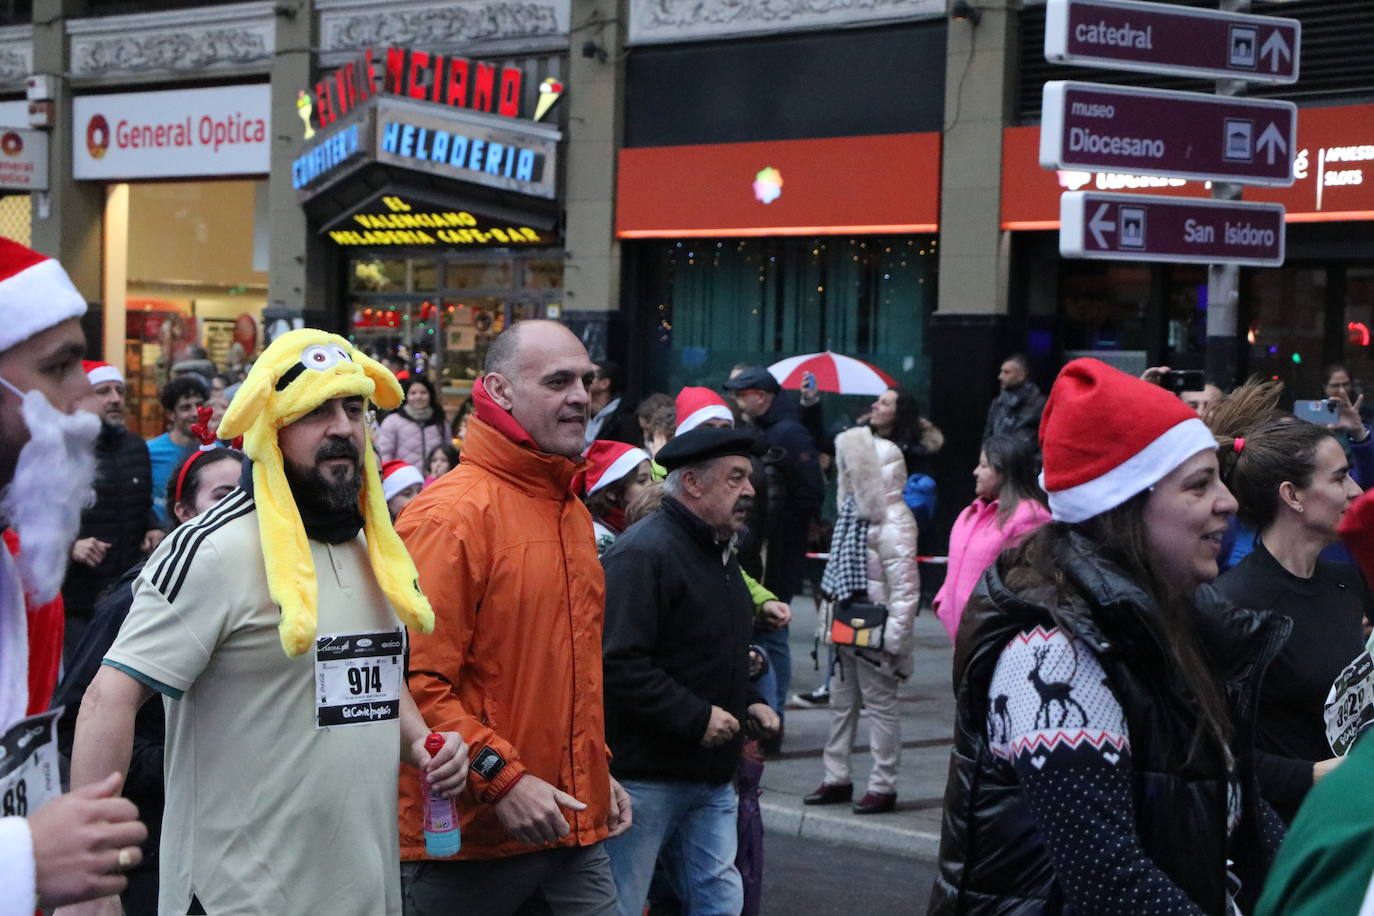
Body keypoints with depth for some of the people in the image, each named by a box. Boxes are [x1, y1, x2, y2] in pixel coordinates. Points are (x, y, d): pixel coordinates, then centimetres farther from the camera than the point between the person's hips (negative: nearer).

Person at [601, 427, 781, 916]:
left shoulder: (720, 553, 17)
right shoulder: (643, 553, -16)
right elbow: (619, 664, -26)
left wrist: (748, 702, 12)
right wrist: (696, 718, -24)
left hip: (710, 777, 9)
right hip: (643, 777, -9)